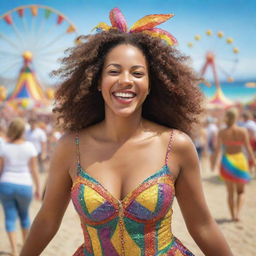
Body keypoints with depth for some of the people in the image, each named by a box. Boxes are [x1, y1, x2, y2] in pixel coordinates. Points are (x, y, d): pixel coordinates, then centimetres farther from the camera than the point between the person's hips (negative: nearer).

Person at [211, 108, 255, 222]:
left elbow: (218, 149, -5)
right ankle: (238, 213, -3)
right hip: (239, 159, -1)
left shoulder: (221, 132, -5)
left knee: (230, 192, 13)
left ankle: (233, 215, 16)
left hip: (227, 161, 1)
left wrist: (214, 163, 4)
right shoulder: (243, 131, -7)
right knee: (240, 191, 14)